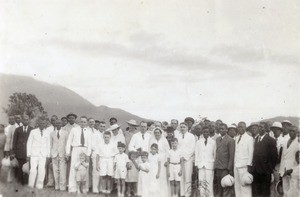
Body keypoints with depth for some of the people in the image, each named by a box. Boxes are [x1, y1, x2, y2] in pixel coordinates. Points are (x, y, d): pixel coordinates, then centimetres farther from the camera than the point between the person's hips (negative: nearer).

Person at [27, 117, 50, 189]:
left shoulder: (47, 133, 8)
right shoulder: (33, 132, 4)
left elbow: (48, 145, 12)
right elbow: (29, 143, 6)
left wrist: (48, 156, 9)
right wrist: (28, 154, 1)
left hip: (43, 155, 2)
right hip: (34, 154, -2)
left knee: (42, 171, -4)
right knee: (33, 170, -9)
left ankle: (39, 186, 6)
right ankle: (31, 186, 2)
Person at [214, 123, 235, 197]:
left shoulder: (230, 140, -5)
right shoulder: (217, 139, 16)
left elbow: (232, 155, -8)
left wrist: (229, 168, -13)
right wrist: (215, 165, 8)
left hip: (225, 168, -6)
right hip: (218, 167, 6)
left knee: (226, 188, -4)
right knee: (218, 187, 8)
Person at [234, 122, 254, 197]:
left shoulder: (249, 138, -2)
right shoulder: (237, 138, 17)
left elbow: (251, 152, -6)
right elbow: (236, 152, 13)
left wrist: (249, 165, -12)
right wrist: (234, 164, 7)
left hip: (244, 166, -6)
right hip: (236, 165, 6)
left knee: (245, 185, -7)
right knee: (237, 186, 7)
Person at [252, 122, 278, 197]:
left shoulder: (270, 140, -6)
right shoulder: (256, 139, 14)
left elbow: (274, 156, -9)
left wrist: (270, 169, -11)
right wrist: (253, 166, 9)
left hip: (265, 171, -6)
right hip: (255, 170, 6)